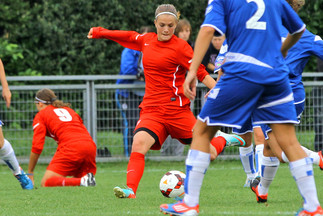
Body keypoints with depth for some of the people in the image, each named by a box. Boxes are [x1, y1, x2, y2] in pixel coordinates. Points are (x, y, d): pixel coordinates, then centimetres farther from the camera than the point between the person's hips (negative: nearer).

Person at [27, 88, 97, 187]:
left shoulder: (40, 115, 15)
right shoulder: (68, 109, 32)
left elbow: (37, 147, 6)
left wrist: (30, 172, 14)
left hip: (70, 147, -6)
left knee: (46, 184, -6)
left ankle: (82, 182, -28)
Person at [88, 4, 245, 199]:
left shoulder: (180, 47, -5)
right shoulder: (146, 40, 11)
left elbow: (201, 74, -7)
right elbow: (128, 36, 31)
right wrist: (100, 32, 41)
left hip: (176, 108, -3)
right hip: (151, 109, 3)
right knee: (139, 142, -27)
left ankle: (222, 140, 36)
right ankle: (131, 189, -35)